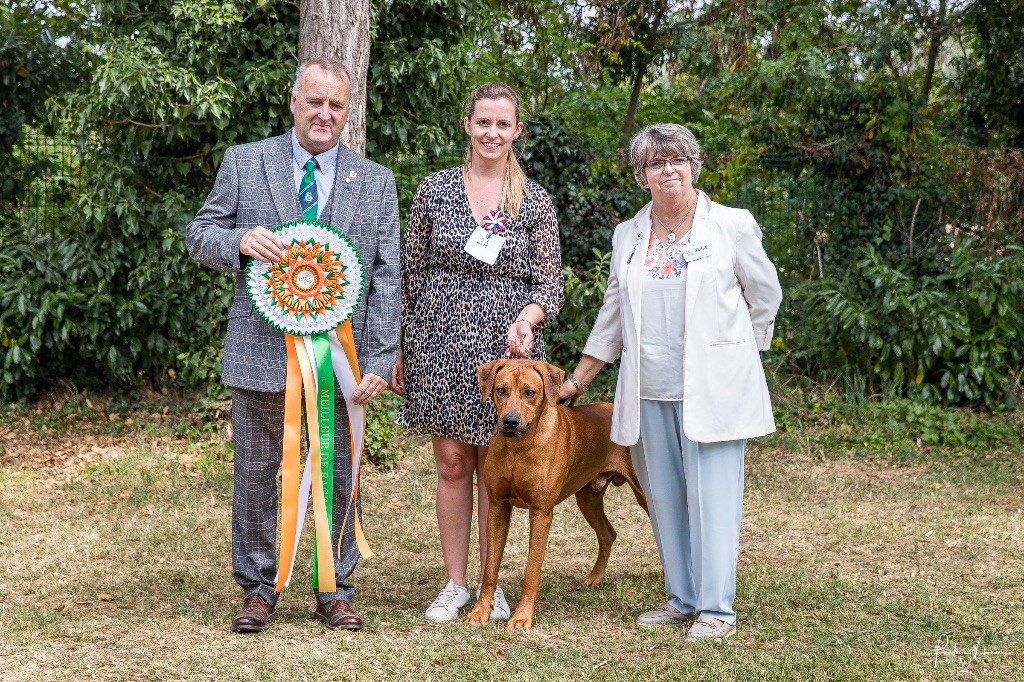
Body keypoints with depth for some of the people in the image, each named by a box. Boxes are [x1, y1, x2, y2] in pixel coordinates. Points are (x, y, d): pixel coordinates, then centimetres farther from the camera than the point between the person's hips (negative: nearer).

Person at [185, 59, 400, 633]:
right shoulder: (243, 163, 5)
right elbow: (200, 235, 7)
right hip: (261, 349, 0)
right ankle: (259, 588, 20)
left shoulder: (376, 182, 6)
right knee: (257, 472, 7)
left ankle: (335, 591, 19)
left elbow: (387, 277, 2)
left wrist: (380, 360, -6)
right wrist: (239, 241, -17)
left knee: (339, 473, 6)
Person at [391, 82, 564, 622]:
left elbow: (550, 282, 2)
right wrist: (400, 349, 5)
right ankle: (455, 583, 14)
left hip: (506, 344, 0)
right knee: (451, 463, 3)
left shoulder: (534, 201, 4)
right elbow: (410, 273, 7)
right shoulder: (434, 189, 4)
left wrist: (527, 319, -19)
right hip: (441, 341, 0)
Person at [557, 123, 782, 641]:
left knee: (712, 494, -5)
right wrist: (577, 380, 18)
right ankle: (682, 597, 19)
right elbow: (612, 316, 18)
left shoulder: (732, 226, 0)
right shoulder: (628, 237, 11)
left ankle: (716, 608, 2)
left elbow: (766, 295, 11)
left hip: (712, 387, -4)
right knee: (664, 496, 7)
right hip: (649, 391, 4)